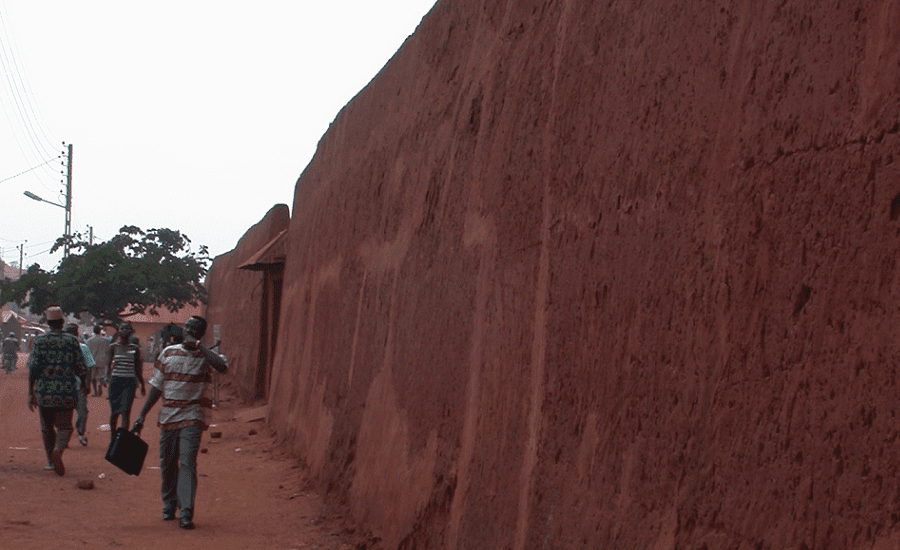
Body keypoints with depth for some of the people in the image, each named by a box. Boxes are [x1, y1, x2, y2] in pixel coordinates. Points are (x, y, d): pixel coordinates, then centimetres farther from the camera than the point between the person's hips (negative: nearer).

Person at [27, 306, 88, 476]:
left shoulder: (39, 341, 0)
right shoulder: (71, 341, -1)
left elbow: (33, 369, -3)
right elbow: (80, 367, 0)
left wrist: (31, 393, 1)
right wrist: (84, 384, 19)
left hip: (44, 392, 1)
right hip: (66, 392, -1)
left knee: (47, 427, 17)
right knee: (64, 426, 3)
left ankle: (51, 461, 23)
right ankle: (58, 449, -26)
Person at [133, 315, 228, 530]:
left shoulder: (206, 356, -1)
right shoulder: (168, 353, 8)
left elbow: (223, 367, -25)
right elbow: (156, 386, 12)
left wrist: (198, 345, -17)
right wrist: (142, 415, 7)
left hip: (193, 417, -4)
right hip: (168, 416, 4)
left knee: (187, 462, -14)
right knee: (167, 464, 9)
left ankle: (186, 514, -16)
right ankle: (169, 505, 30)